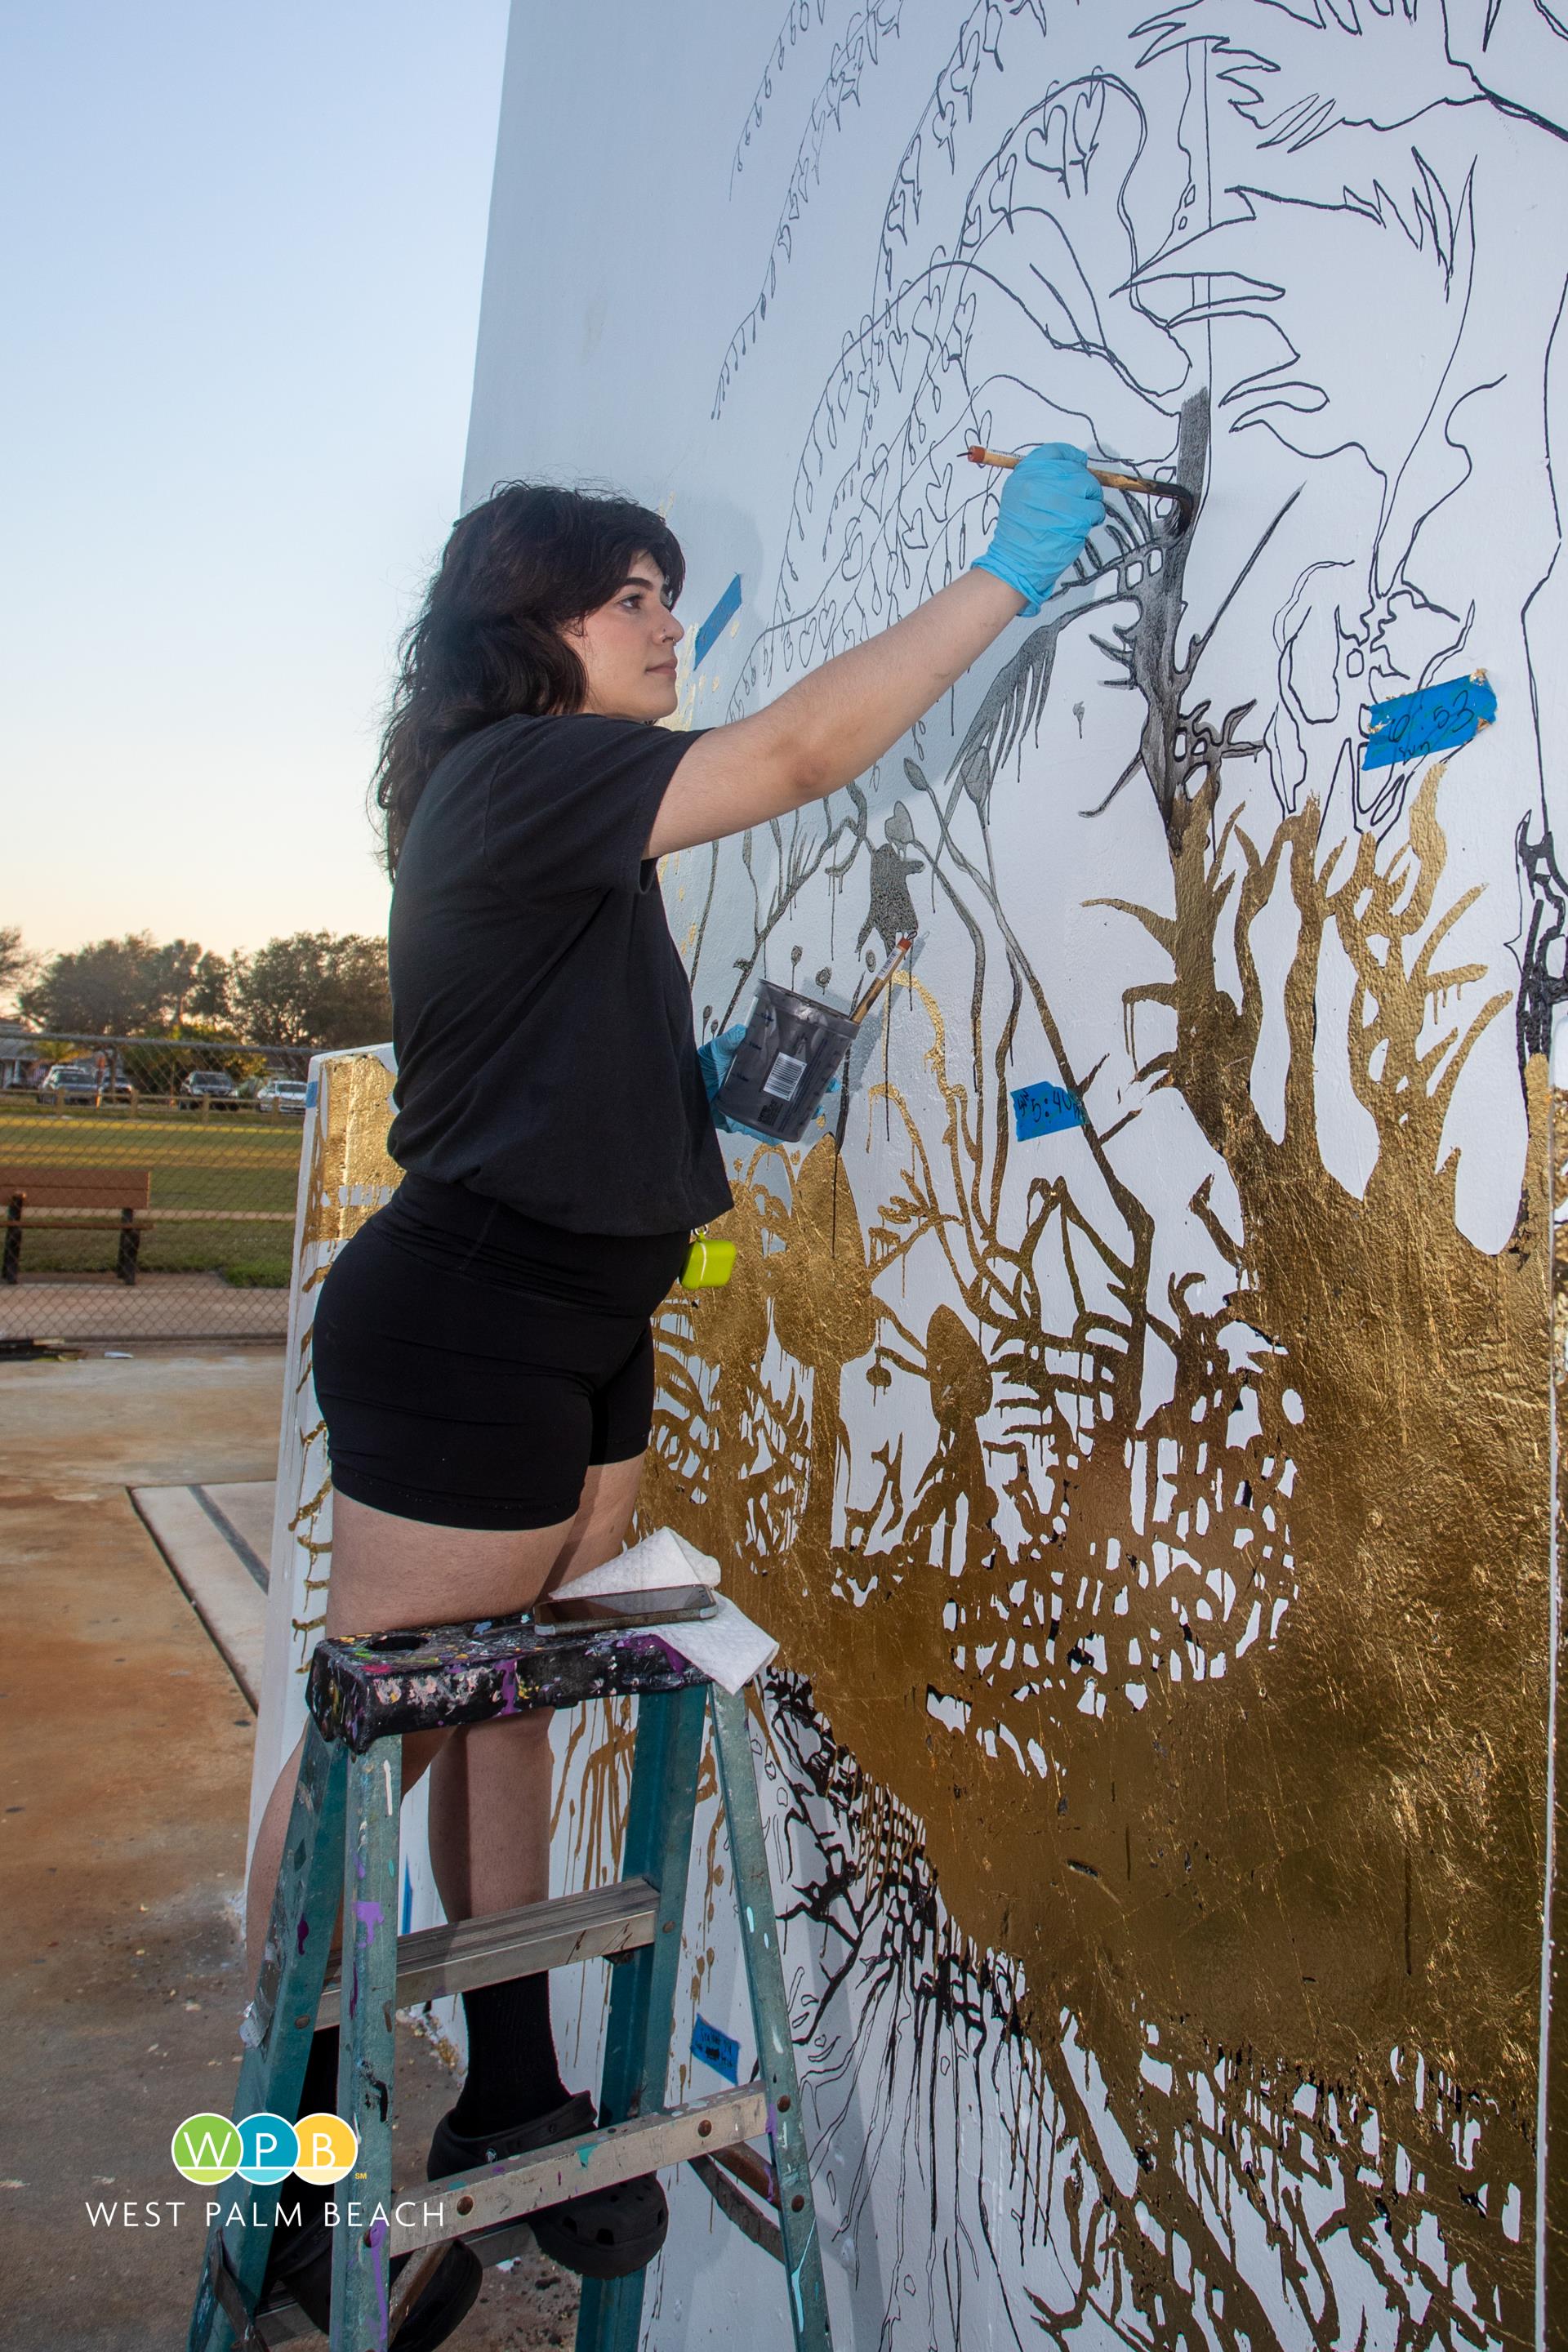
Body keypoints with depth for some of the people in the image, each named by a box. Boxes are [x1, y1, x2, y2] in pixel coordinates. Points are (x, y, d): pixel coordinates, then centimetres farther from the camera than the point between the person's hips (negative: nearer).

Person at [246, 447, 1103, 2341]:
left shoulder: (561, 815, 17)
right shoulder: (513, 777, -13)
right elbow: (801, 752, -22)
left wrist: (713, 1071, 10)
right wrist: (1009, 572, -13)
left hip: (574, 1333, 10)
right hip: (462, 1332, -10)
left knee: (510, 1713, 16)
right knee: (369, 1751, 4)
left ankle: (508, 2108, 31)